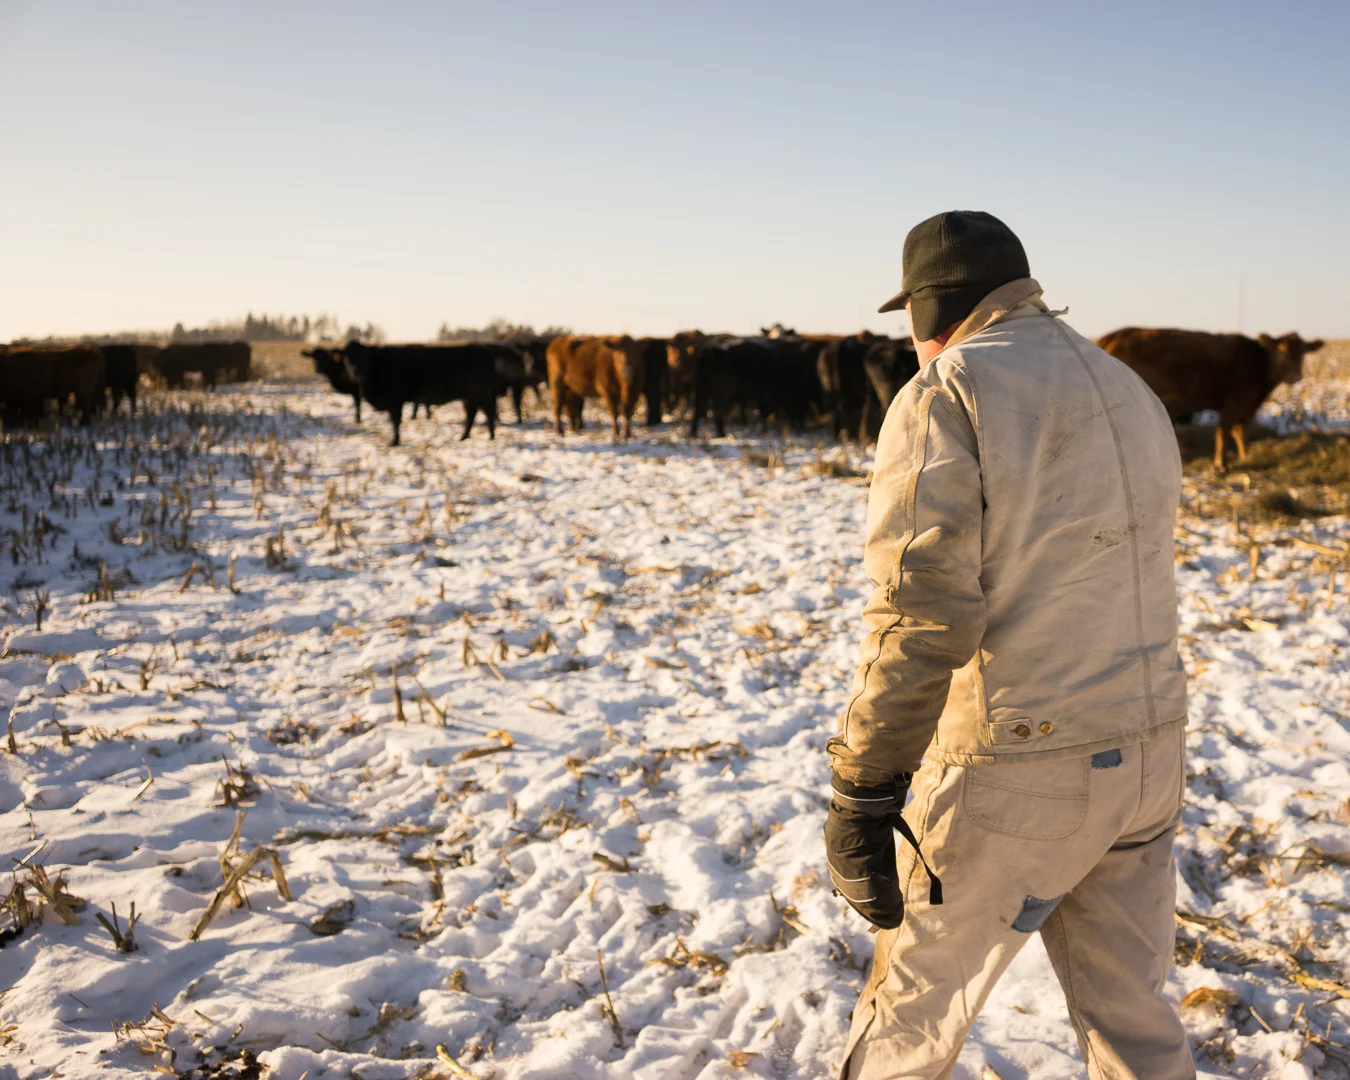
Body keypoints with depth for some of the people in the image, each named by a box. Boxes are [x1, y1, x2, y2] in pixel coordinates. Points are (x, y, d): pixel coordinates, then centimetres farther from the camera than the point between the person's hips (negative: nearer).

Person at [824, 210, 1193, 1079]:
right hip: (1146, 750, 7)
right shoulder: (1132, 395, 11)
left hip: (1012, 771, -7)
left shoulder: (947, 395, -13)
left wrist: (862, 795, -22)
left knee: (916, 1001, 15)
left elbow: (919, 611, -23)